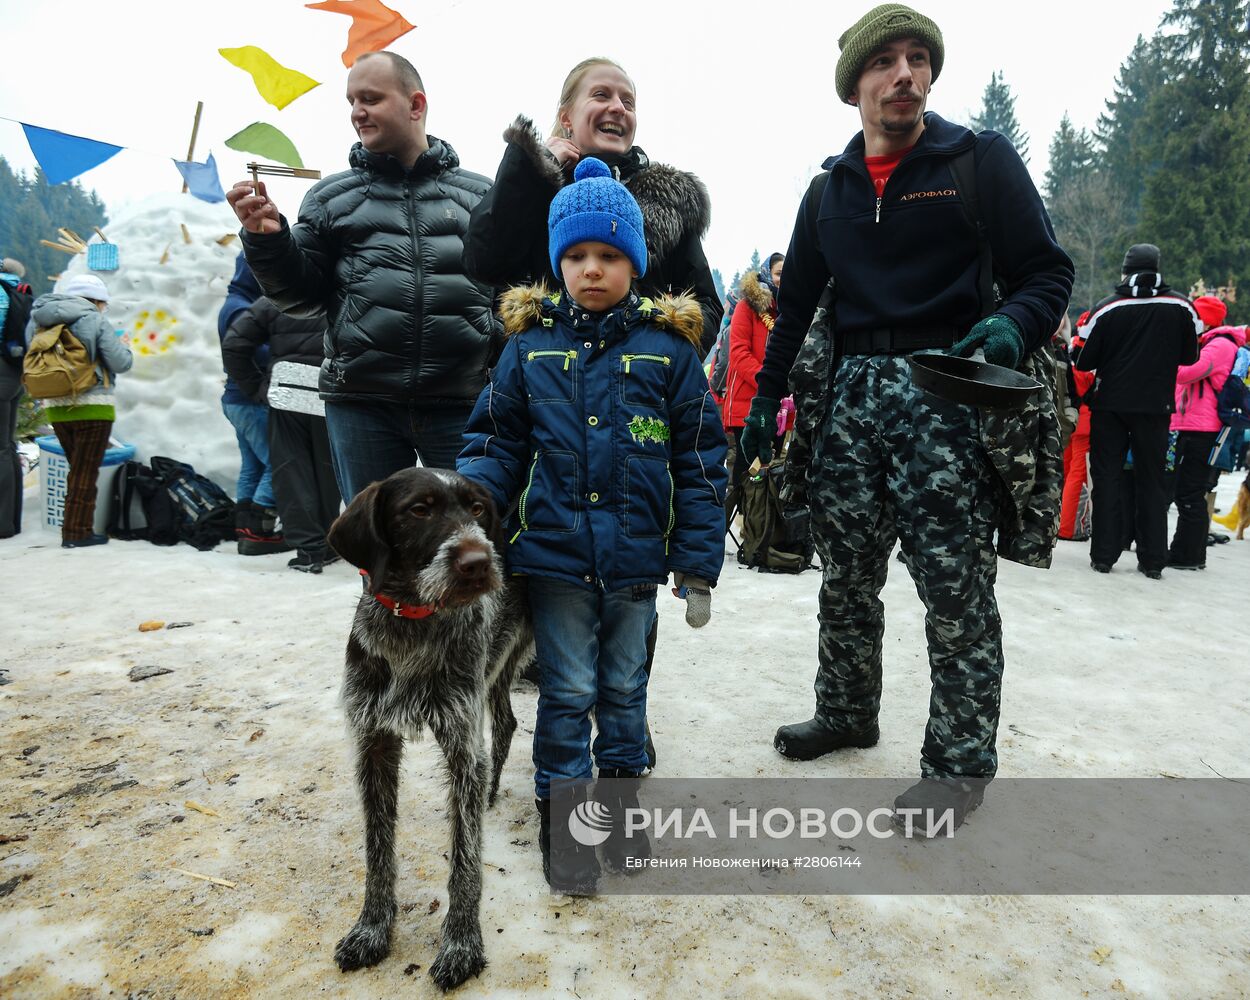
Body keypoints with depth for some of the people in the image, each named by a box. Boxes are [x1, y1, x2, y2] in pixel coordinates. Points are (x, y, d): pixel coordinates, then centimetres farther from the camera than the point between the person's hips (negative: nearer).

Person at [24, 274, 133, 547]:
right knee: (85, 471, 1)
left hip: (55, 408, 6)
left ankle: (77, 525, 21)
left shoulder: (39, 322, 10)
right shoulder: (95, 322, -7)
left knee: (78, 469, 18)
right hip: (92, 407, -6)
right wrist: (124, 346, 9)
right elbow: (120, 363, -10)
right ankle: (76, 532, 4)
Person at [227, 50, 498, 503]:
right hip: (360, 403, 2)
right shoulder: (331, 197, 15)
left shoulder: (480, 194, 11)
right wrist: (267, 239, -7)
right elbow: (303, 295, 11)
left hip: (462, 406, -1)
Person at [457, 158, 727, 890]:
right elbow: (498, 444, 3)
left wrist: (698, 567, -4)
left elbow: (701, 462, -2)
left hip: (636, 555, 1)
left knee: (624, 685, 18)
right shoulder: (531, 345, 0)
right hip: (555, 553, 0)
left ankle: (623, 794, 39)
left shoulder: (668, 348, -3)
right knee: (567, 691, 10)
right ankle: (561, 812, 28)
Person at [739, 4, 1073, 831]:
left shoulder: (982, 161, 3)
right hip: (855, 391, 5)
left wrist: (1012, 328, -21)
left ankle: (962, 760, 10)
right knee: (845, 576, 9)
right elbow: (797, 301, 18)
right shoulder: (830, 189, 15)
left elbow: (1048, 272, 1)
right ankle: (846, 715, 26)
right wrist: (765, 397, 12)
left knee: (956, 587, -3)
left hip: (948, 390, -4)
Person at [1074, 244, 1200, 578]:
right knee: (1152, 481, 9)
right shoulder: (1182, 307, -2)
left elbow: (1084, 362, -5)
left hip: (1110, 404, -1)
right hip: (1156, 405, 2)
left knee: (1107, 478, 6)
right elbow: (1190, 356, 6)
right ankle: (1152, 559, 11)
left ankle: (1103, 556, 5)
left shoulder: (1106, 309, -8)